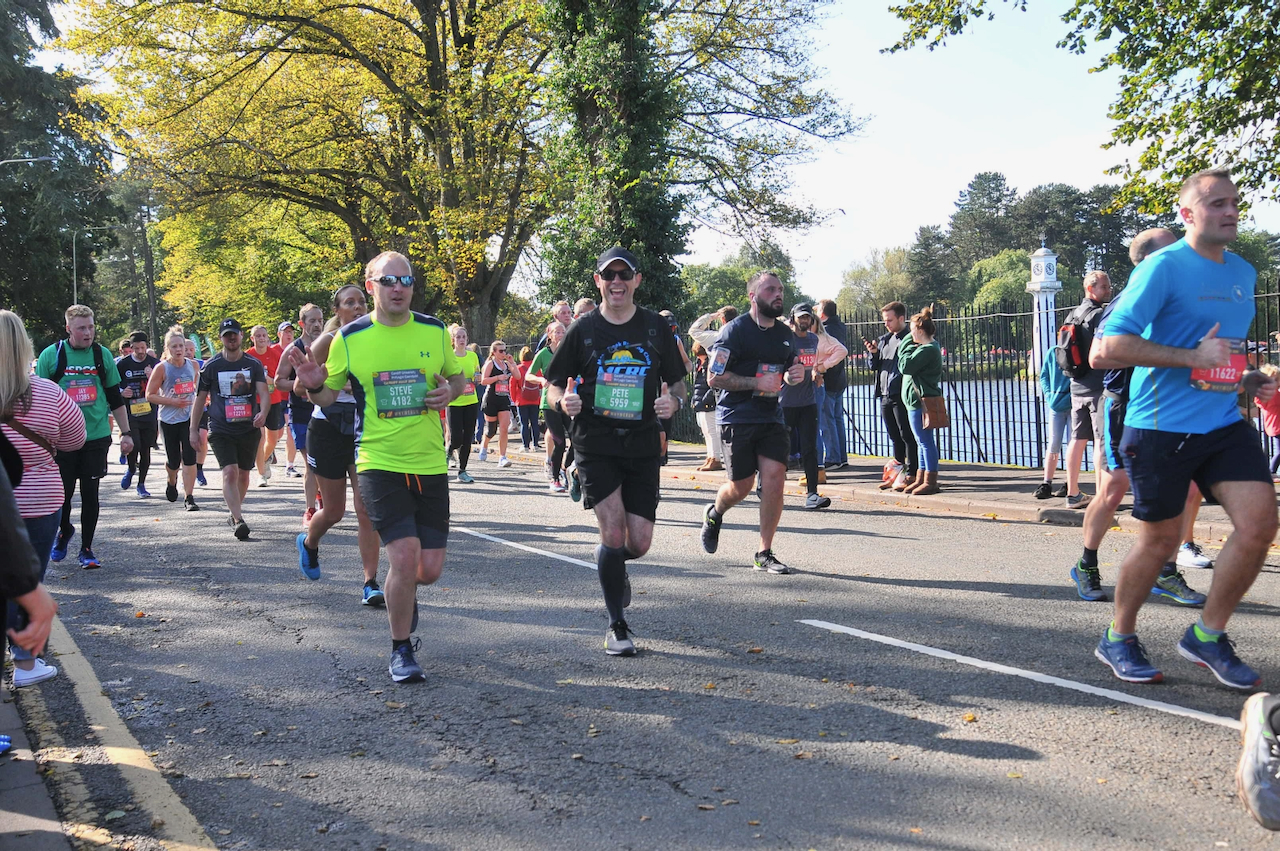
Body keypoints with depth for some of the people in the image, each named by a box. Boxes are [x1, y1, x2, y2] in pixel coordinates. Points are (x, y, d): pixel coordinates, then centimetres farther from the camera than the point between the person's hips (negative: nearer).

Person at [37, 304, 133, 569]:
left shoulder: (103, 355, 4)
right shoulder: (51, 355, -2)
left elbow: (115, 398, 11)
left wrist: (125, 433, 9)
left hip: (96, 436, 1)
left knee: (90, 493, 4)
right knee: (63, 492, 5)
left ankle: (86, 549, 15)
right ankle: (64, 531, 35)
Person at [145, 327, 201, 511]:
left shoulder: (193, 365, 3)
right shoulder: (162, 368, -8)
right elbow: (150, 395, -6)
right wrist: (173, 401, -17)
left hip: (190, 418, 1)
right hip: (169, 420, -1)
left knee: (189, 458, -9)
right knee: (174, 461, 9)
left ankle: (188, 497, -4)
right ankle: (172, 482, 44)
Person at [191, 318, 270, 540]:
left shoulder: (254, 364, 3)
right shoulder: (211, 366, 2)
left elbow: (264, 392, -8)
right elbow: (200, 398, 8)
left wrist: (263, 412, -29)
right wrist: (194, 429, 7)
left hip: (249, 429, 2)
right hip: (221, 430, -2)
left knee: (243, 474, 12)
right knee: (230, 472, -17)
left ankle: (234, 513, 33)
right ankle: (239, 521, -22)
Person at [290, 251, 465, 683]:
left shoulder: (434, 330, 3)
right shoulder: (349, 338, -2)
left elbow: (458, 377, 17)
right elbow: (329, 395, 6)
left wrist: (450, 391, -6)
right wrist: (314, 386, -16)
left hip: (431, 464, 3)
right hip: (380, 464, -3)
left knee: (430, 570, 3)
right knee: (405, 558, -15)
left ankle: (403, 594, 43)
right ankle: (401, 652, 9)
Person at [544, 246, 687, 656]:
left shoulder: (656, 328, 6)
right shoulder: (583, 329, 2)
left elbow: (677, 383, 13)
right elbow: (552, 387, 7)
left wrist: (673, 401, -10)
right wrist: (564, 401, -16)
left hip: (643, 445, 2)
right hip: (594, 443, -2)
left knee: (639, 542, 1)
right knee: (613, 532, -11)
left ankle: (612, 565, 40)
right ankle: (617, 626, 7)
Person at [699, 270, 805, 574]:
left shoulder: (786, 334, 12)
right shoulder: (735, 330, -8)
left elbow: (790, 371, 26)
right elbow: (714, 376, -13)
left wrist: (796, 374, 2)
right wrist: (756, 383, -20)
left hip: (771, 418, 5)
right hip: (736, 418, -5)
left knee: (775, 478, -8)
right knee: (741, 486, 1)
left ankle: (765, 554, 3)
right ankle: (714, 514, 37)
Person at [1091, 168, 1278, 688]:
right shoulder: (1163, 268, -11)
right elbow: (1108, 347, -21)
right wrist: (1192, 358, -22)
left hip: (1224, 422, 7)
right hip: (1161, 427, -6)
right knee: (1161, 540, 3)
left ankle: (1207, 637, 13)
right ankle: (1118, 640, 24)